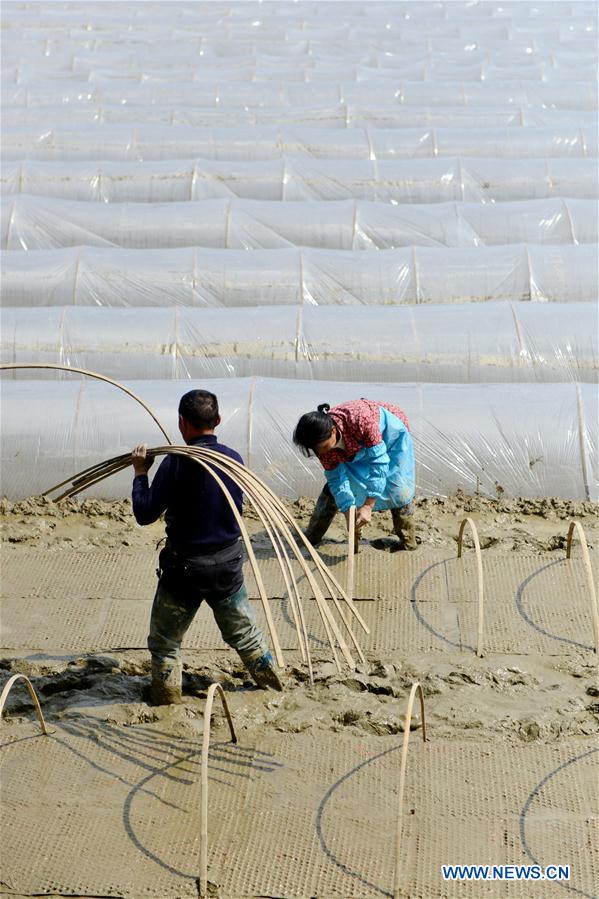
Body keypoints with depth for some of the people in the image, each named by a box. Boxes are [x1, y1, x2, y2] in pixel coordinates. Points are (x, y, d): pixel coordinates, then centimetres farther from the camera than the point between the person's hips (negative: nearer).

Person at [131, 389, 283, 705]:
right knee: (244, 632, 23)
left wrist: (141, 473, -2)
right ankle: (274, 684, 34)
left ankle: (167, 699, 20)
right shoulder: (234, 459, -4)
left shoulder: (177, 463, -19)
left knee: (164, 641, 14)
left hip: (185, 568, -5)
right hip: (228, 565, 5)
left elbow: (145, 514, -16)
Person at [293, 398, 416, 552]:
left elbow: (378, 461, -41)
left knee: (397, 490, -14)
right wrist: (349, 511, -30)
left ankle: (408, 541, 5)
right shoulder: (322, 441, -28)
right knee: (334, 487, -1)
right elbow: (336, 478, -18)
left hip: (389, 434, -4)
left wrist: (368, 506, -42)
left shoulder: (360, 419, -46)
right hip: (357, 447, 4)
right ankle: (311, 537, 13)